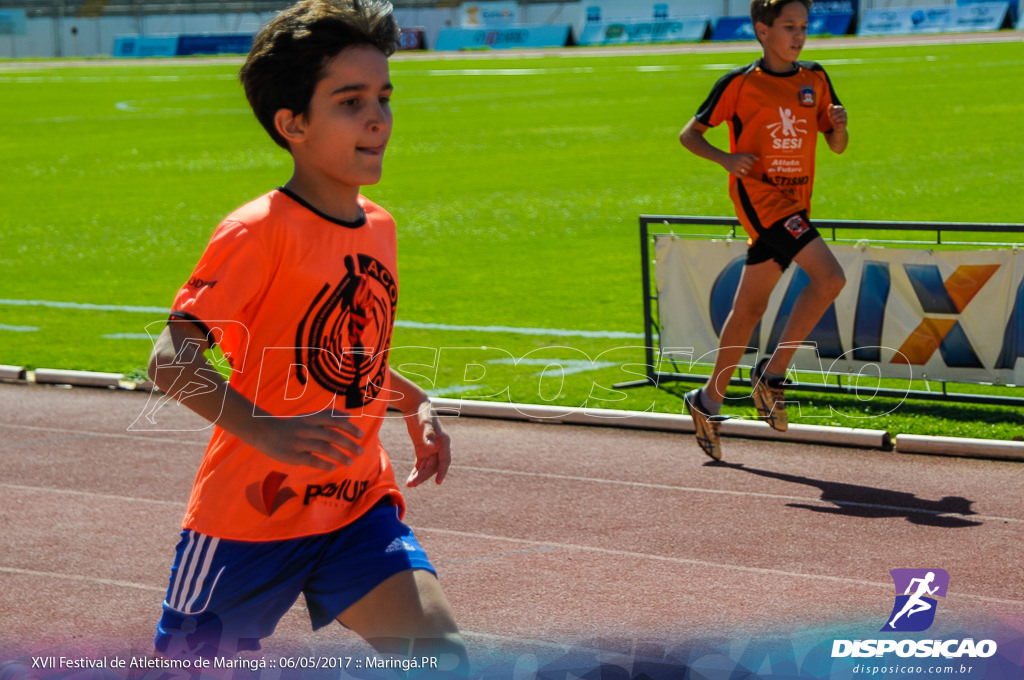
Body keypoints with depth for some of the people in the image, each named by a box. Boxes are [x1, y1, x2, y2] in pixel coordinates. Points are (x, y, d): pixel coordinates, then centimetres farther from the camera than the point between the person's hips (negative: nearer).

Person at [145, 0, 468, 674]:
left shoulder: (379, 227, 8)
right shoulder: (259, 232, -16)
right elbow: (172, 359, -24)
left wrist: (415, 404, 10)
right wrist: (264, 429, -38)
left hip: (359, 506, 6)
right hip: (251, 512, -5)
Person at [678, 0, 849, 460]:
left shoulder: (815, 79, 10)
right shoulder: (739, 84, -4)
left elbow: (837, 146, 14)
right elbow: (689, 135, 1)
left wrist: (838, 125, -10)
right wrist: (726, 158, -17)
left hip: (794, 204, 6)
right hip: (759, 195, -6)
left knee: (750, 309, 12)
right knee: (829, 277, -22)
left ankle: (709, 399, 24)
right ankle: (773, 373, -13)